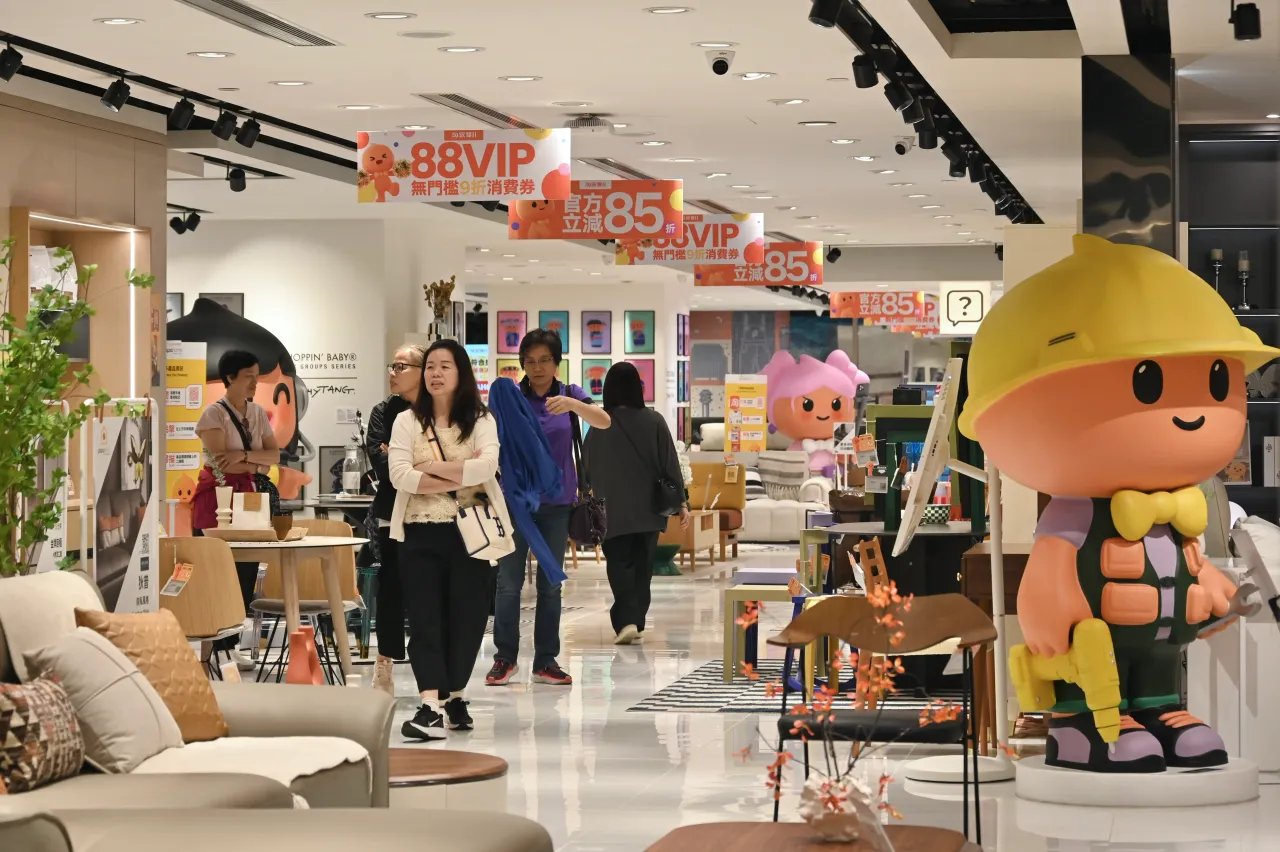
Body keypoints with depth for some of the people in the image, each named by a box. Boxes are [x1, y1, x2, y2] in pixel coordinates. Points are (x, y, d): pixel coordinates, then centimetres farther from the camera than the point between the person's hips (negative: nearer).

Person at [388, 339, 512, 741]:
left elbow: (487, 466, -15)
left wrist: (431, 467, -11)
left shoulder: (481, 420, 4)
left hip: (469, 531, 0)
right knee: (424, 619, -8)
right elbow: (399, 475, -10)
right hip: (421, 532, 0)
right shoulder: (407, 421, 5)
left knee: (467, 616, 5)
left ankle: (455, 696, 24)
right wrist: (459, 478, -13)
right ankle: (431, 706, -15)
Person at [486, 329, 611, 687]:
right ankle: (505, 657, 10)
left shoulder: (569, 394, 1)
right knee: (509, 582, 0)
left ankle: (546, 661, 12)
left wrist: (572, 404, -32)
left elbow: (604, 421, -15)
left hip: (556, 502, 1)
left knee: (551, 584, 6)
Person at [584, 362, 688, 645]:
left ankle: (626, 621, -14)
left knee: (619, 565, 3)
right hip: (648, 508, 1)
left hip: (613, 510, -1)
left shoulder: (600, 425, -7)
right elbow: (670, 464, -4)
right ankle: (637, 623, 14)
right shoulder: (654, 422, -5)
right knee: (643, 566, 13)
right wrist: (681, 504, 3)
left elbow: (587, 467, 1)